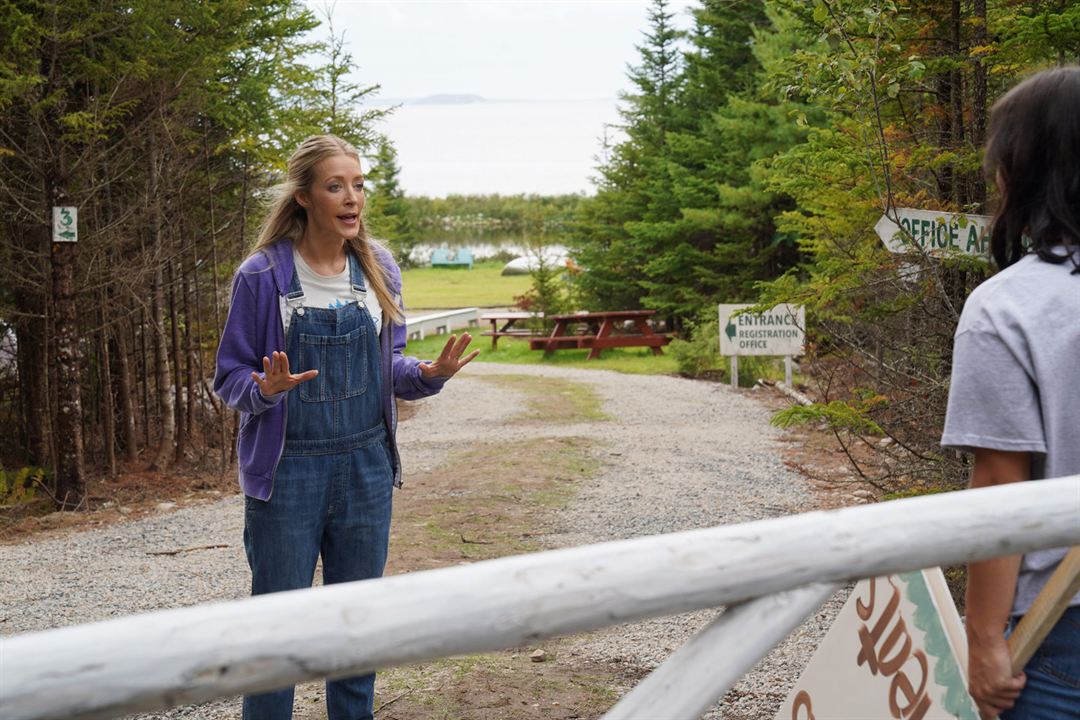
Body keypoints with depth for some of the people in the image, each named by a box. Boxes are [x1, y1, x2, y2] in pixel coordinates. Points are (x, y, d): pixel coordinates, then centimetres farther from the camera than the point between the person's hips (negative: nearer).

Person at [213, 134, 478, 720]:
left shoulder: (378, 270, 5)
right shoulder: (263, 275, -8)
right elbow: (229, 376, -4)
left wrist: (428, 374, -9)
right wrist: (267, 389, -25)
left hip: (366, 466, 4)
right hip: (288, 469, -4)